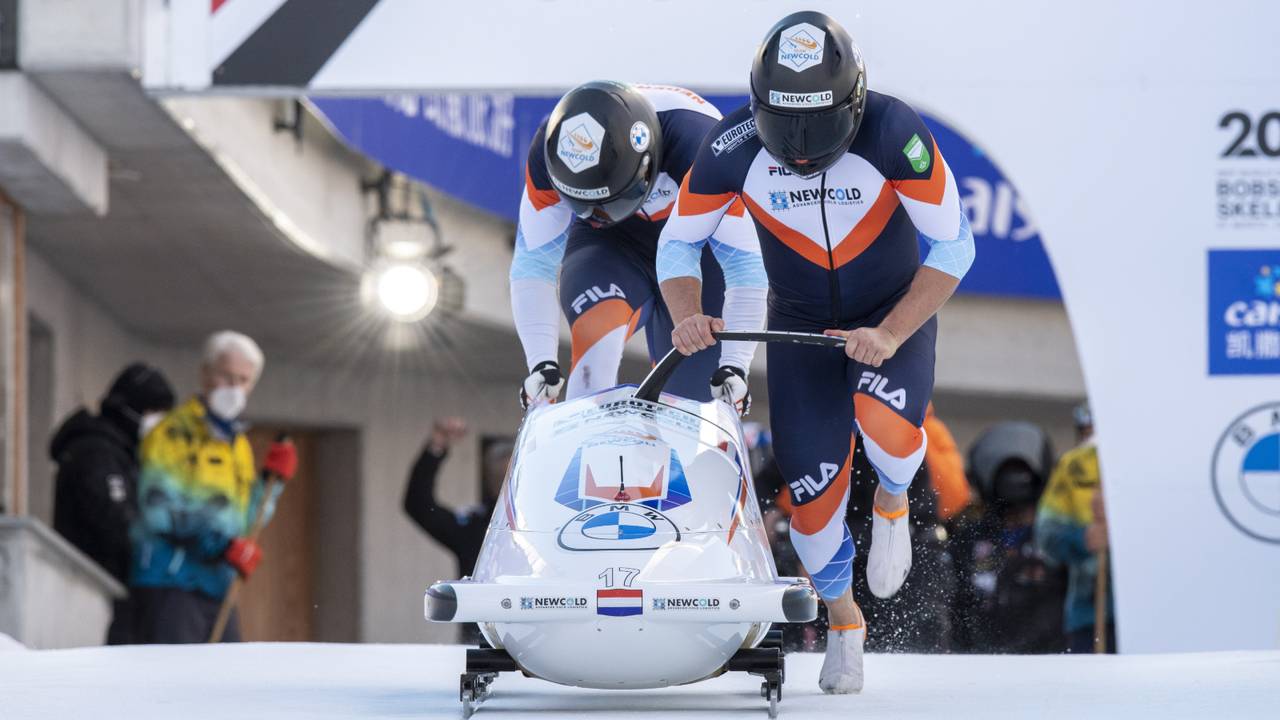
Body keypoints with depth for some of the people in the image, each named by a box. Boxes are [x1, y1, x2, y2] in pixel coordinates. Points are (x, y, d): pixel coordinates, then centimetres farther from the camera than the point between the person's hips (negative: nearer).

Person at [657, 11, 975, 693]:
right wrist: (687, 317, -26)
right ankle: (842, 620, 23)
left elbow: (953, 245, -20)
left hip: (897, 312, -2)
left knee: (885, 425, -31)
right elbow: (678, 245, -6)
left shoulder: (894, 133, -29)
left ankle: (892, 501, 6)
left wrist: (891, 336, -29)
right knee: (812, 482, -5)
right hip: (799, 323, 2)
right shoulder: (734, 147, -22)